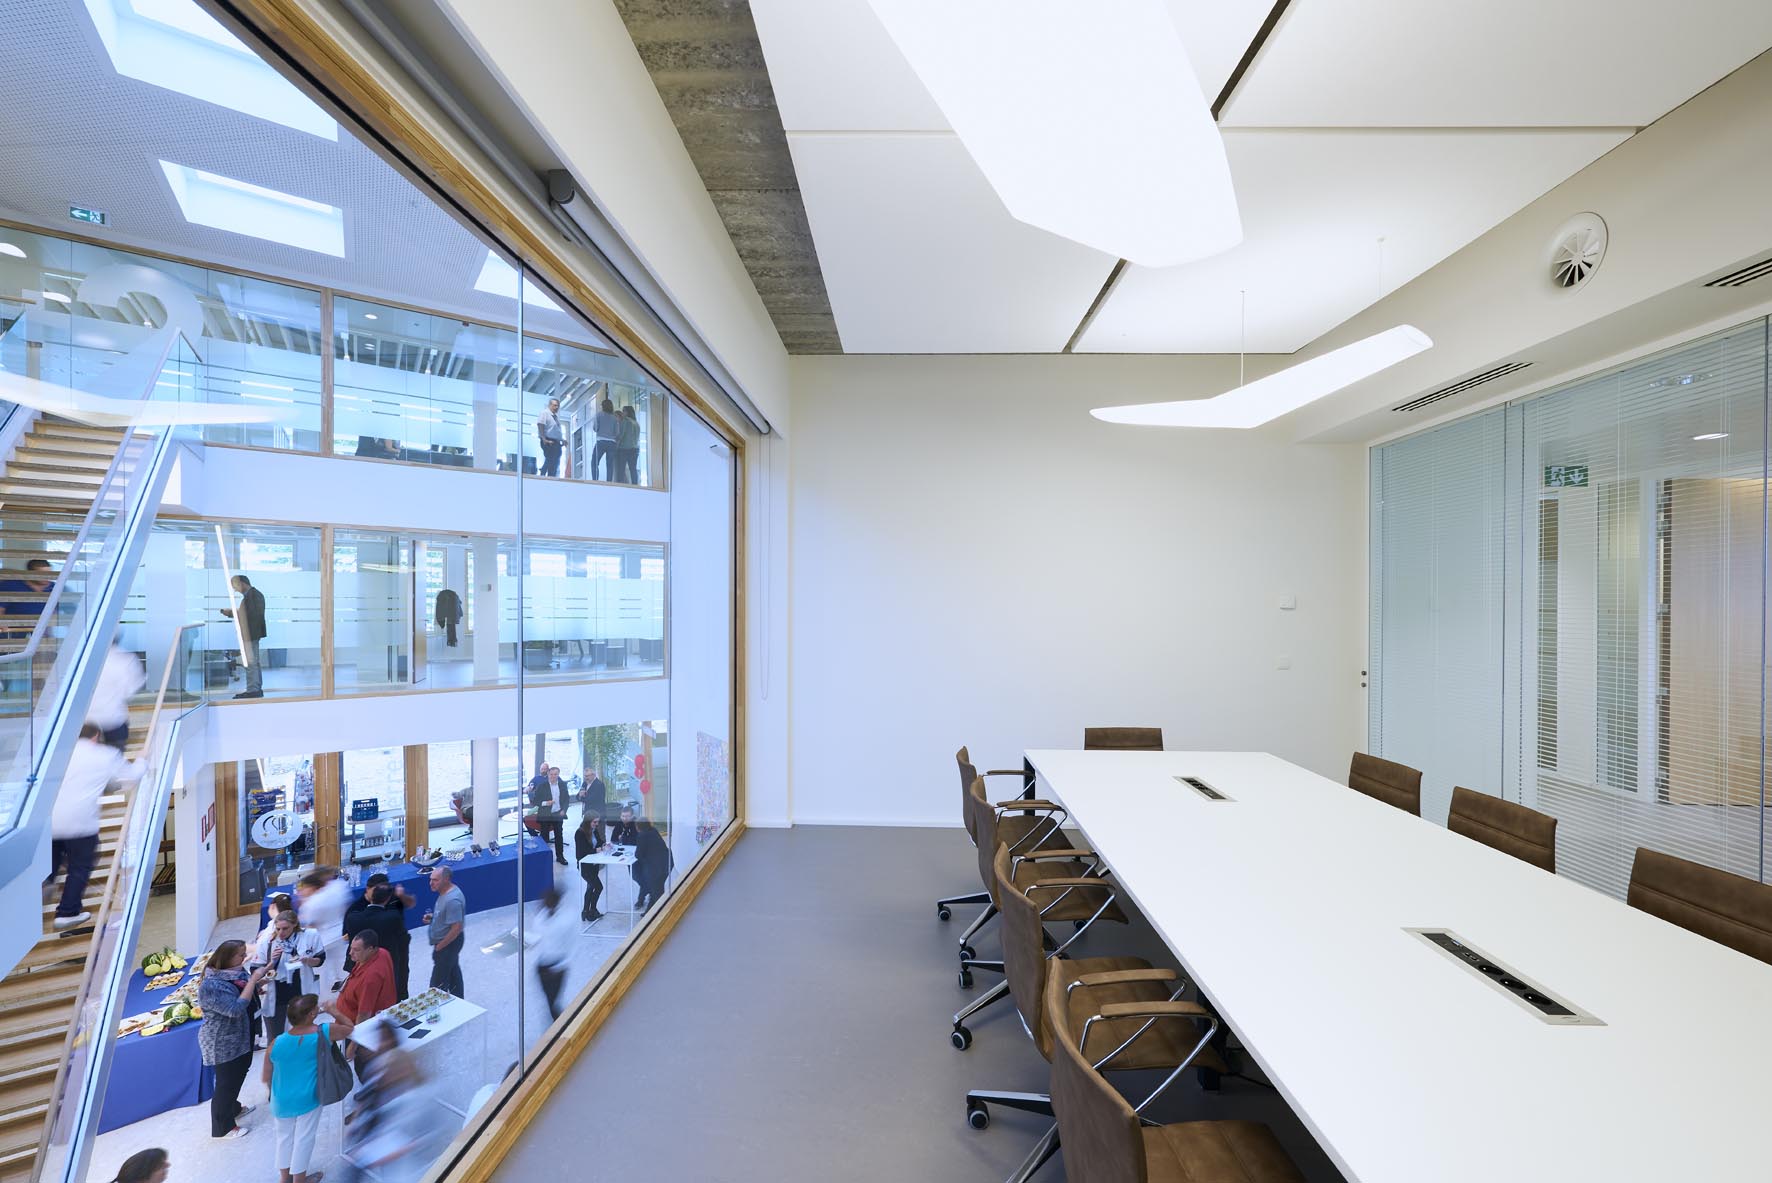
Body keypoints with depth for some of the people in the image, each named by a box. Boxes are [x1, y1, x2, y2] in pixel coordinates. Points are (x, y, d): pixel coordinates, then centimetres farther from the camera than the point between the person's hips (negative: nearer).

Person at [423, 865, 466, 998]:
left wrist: (439, 946, -18)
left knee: (438, 982, 0)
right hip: (448, 942, 10)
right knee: (453, 972, 23)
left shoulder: (452, 900, -31)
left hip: (449, 943, -10)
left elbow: (456, 928, -29)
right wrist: (432, 917, 1)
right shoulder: (446, 892, 0)